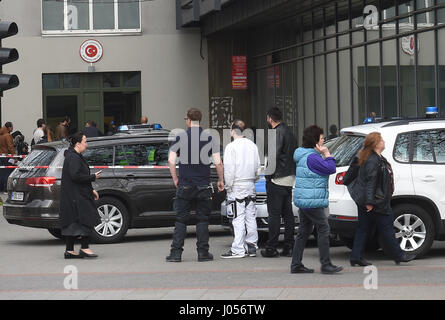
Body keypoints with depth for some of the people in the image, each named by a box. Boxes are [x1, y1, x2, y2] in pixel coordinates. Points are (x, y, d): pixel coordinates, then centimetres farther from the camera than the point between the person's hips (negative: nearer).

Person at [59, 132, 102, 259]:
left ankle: (70, 250, 10)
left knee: (72, 222, 9)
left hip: (73, 197, 10)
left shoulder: (76, 157, 18)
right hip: (76, 196, -10)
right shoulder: (73, 158, -15)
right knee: (86, 219, -7)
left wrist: (91, 190, 19)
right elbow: (76, 176, -25)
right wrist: (93, 177, -15)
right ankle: (84, 248, -5)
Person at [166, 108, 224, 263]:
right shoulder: (209, 138, 0)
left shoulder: (180, 137, -1)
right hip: (204, 186, 0)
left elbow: (171, 160, -3)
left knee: (181, 220, 6)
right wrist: (221, 180, 10)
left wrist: (175, 179, 9)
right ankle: (203, 253, 6)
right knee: (202, 219, 7)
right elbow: (218, 163, -3)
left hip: (184, 186, 0)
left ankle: (176, 252, 3)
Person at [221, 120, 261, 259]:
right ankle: (251, 246, 13)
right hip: (250, 185, 7)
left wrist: (228, 186, -6)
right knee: (250, 217, 10)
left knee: (238, 218, -7)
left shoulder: (231, 147, -11)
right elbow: (257, 167, 13)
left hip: (237, 186, -7)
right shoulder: (252, 146, 9)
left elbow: (229, 169, -13)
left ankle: (238, 250, -8)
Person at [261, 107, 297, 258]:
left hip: (277, 179, -9)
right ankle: (288, 247, 11)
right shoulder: (289, 132, 17)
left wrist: (268, 175, -10)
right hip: (289, 179, 9)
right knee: (288, 214, 9)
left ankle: (271, 248, -5)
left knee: (274, 214, -6)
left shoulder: (277, 133, -12)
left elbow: (273, 156, -18)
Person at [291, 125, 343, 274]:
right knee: (323, 229, -6)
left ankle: (296, 265, 16)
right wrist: (327, 153, -9)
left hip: (303, 200, 11)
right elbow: (331, 168, -18)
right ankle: (326, 265, -5)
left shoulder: (304, 156, 16)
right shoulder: (312, 158, -18)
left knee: (304, 232, 13)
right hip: (312, 201, -11)